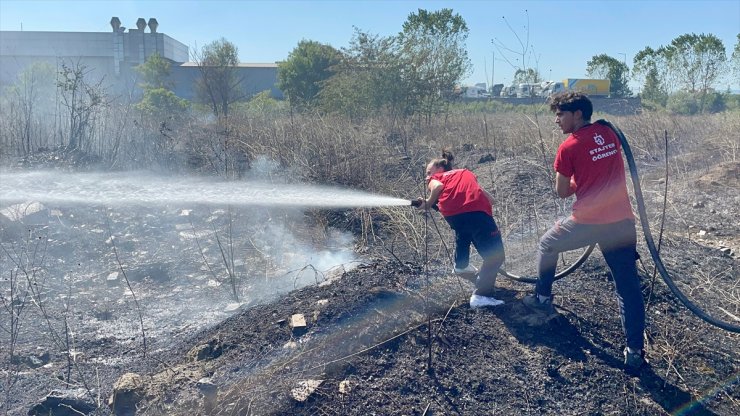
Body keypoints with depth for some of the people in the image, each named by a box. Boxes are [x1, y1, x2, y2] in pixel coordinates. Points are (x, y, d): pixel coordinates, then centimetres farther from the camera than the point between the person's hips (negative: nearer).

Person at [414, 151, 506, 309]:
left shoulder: (436, 178, 30)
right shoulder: (466, 173, 38)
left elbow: (438, 186, 3)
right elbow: (490, 199, 29)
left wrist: (428, 203, 16)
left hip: (452, 213, 1)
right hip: (476, 211, -1)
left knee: (463, 229, 38)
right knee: (495, 255, 5)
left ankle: (461, 265, 45)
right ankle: (481, 295, -6)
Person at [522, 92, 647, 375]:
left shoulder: (569, 147, -7)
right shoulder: (610, 134, 9)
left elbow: (562, 192, 1)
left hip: (587, 222, -4)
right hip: (622, 222, 5)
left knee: (547, 245, 25)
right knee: (628, 288, 6)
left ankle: (543, 298, 35)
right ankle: (635, 353, 6)